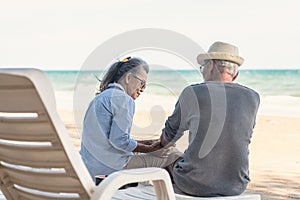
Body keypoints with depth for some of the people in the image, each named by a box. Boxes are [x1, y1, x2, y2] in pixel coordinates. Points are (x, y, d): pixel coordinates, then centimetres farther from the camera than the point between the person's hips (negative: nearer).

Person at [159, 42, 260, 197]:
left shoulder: (193, 93, -9)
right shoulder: (252, 97, -2)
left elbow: (171, 133, 9)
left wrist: (161, 144, 31)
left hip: (195, 184, -3)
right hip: (236, 186, 4)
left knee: (171, 159, 29)